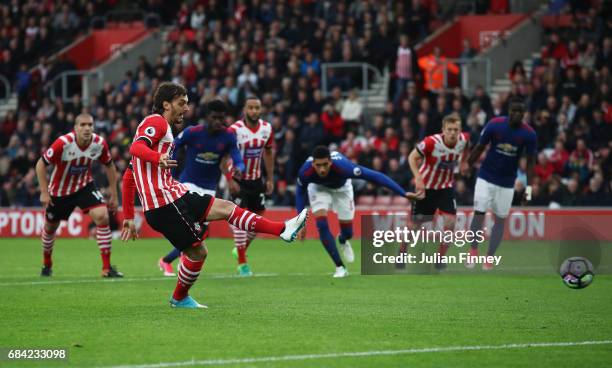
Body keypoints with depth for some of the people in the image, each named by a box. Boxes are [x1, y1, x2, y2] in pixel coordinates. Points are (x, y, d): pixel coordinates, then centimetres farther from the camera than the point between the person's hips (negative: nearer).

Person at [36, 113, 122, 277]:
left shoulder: (99, 143, -18)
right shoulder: (63, 143, -29)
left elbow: (109, 165, 0)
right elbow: (41, 164, -18)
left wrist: (114, 195, 1)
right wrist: (44, 192, -20)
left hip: (84, 186, 1)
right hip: (59, 190, -1)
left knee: (102, 216, -20)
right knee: (50, 227, 13)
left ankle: (107, 267, -15)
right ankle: (46, 264, 44)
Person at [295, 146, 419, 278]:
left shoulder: (342, 167, -45)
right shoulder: (306, 172, -38)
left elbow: (375, 176, -39)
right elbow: (300, 192, -14)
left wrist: (403, 193, -39)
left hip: (341, 186, 0)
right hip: (318, 187, 0)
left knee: (347, 233, 3)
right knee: (322, 225, -20)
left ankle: (342, 241, 44)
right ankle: (340, 267, -4)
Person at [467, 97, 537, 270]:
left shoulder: (529, 134, -11)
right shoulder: (494, 125, -13)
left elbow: (530, 161, -2)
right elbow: (479, 148, -2)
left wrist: (529, 186, -6)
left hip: (507, 183, 1)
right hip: (486, 178, -1)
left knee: (500, 220, 3)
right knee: (479, 213, -8)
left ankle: (489, 257, 12)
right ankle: (473, 251, 10)